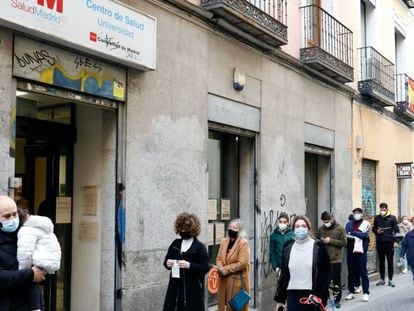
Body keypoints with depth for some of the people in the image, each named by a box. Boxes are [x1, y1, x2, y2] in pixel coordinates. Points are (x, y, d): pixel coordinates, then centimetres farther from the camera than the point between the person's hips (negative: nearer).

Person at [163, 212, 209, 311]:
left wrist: (189, 265, -23)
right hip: (175, 287, 5)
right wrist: (167, 263, -7)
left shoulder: (199, 247, -5)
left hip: (193, 289, -4)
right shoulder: (175, 243, 10)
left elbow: (205, 267, -11)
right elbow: (166, 259, 17)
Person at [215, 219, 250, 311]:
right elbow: (219, 258, 13)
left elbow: (242, 263, -19)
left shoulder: (243, 243, -13)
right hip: (224, 280, 7)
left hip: (237, 280, -7)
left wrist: (225, 270, -16)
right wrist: (220, 268, -10)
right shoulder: (224, 241, 9)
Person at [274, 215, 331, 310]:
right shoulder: (288, 248, 8)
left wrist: (321, 295, -13)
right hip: (293, 295, 3)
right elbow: (284, 274, 11)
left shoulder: (318, 247, -2)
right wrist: (280, 299, 9)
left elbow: (326, 273, -4)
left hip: (312, 296, -3)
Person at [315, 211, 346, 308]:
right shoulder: (321, 229, 6)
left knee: (336, 280, 7)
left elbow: (344, 242, -9)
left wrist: (331, 241, -16)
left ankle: (337, 299, 18)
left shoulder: (340, 229, -4)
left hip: (335, 259, -3)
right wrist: (320, 241, -8)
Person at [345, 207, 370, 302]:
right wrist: (357, 235, -15)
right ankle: (351, 292, 16)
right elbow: (346, 235, -1)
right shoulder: (349, 224, 13)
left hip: (361, 251, -4)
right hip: (350, 251, 4)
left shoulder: (366, 224, 3)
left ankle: (366, 293, 2)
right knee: (351, 272, 8)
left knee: (363, 272, -2)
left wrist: (352, 232, -11)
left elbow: (363, 235, -13)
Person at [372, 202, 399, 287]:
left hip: (389, 242, -2)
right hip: (380, 243, 2)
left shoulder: (392, 218, -3)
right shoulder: (377, 218, 4)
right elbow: (373, 228, 13)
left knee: (390, 261, 4)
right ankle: (382, 279, 17)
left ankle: (390, 280, 11)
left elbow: (396, 230, -3)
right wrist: (377, 231, -10)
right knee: (381, 261, 9)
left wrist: (396, 241, -10)